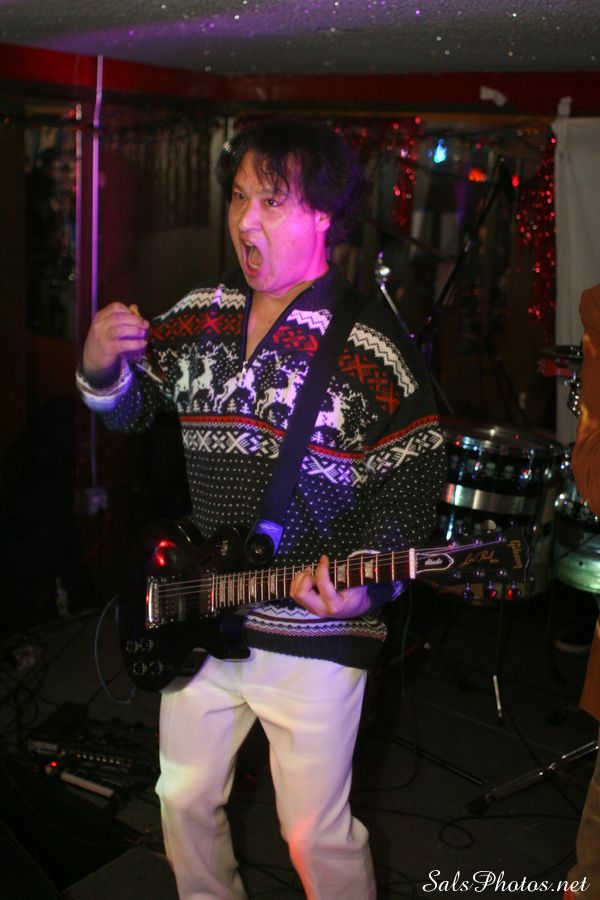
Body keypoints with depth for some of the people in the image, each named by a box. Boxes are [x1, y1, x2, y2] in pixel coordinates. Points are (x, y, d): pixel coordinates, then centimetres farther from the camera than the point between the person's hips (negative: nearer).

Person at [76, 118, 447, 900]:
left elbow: (416, 477, -11)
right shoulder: (196, 317, 3)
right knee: (185, 798, 22)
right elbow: (132, 408, 14)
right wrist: (102, 367, -8)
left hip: (316, 628, -5)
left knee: (315, 832, 7)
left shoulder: (370, 341, -13)